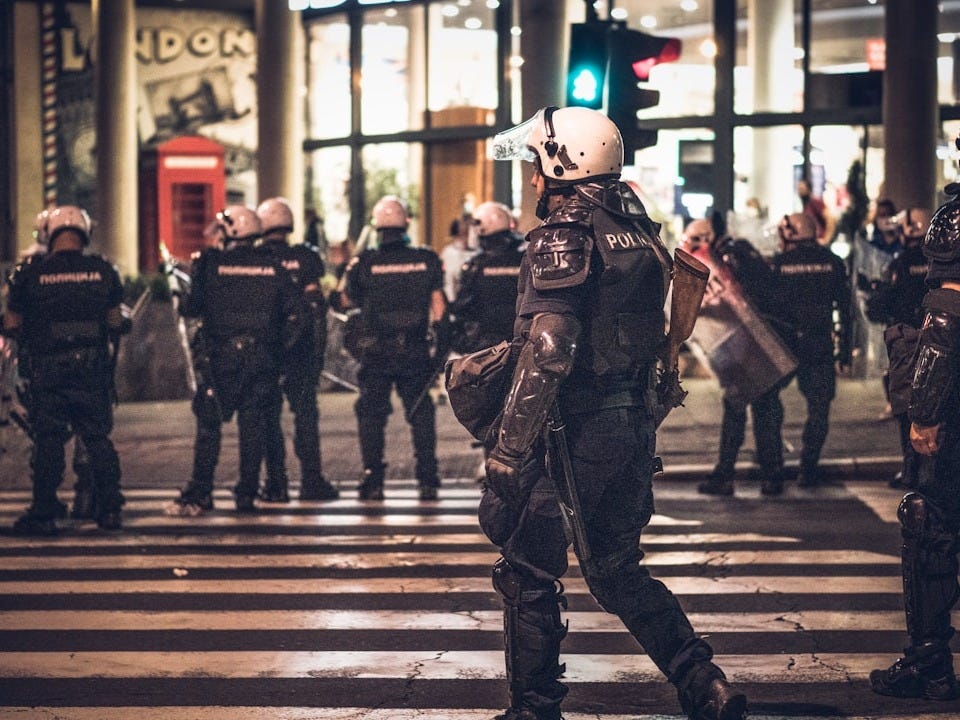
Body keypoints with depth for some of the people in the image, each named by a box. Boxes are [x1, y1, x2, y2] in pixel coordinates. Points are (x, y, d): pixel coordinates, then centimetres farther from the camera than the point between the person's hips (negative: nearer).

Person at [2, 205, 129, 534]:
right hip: (93, 370, 2)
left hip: (45, 370, -2)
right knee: (98, 439, 11)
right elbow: (116, 321, 5)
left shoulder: (30, 272, -5)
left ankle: (44, 514, 4)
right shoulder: (103, 270, 1)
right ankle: (109, 509, 12)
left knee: (47, 441, 3)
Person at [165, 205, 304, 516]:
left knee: (209, 424, 2)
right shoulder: (273, 268, 6)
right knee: (252, 425, 7)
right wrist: (279, 347, 12)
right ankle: (246, 495, 7)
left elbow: (190, 308, -4)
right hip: (262, 357, 3)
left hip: (219, 355, -2)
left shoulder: (210, 264, -4)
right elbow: (296, 313, 5)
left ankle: (199, 495, 0)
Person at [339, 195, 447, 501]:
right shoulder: (426, 260, 0)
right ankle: (428, 479, 5)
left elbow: (347, 301, 7)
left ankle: (373, 480, 3)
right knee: (420, 412, 9)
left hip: (375, 350, -1)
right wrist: (441, 343, 8)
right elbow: (438, 304, 2)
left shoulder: (364, 263, -6)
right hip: (415, 350, 2)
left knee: (371, 413, 7)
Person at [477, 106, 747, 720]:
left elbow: (545, 356, -22)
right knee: (617, 570, 20)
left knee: (529, 574, 6)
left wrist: (508, 457, -21)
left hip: (576, 432, -8)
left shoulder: (566, 236, -14)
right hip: (635, 426, 8)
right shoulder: (638, 229, 11)